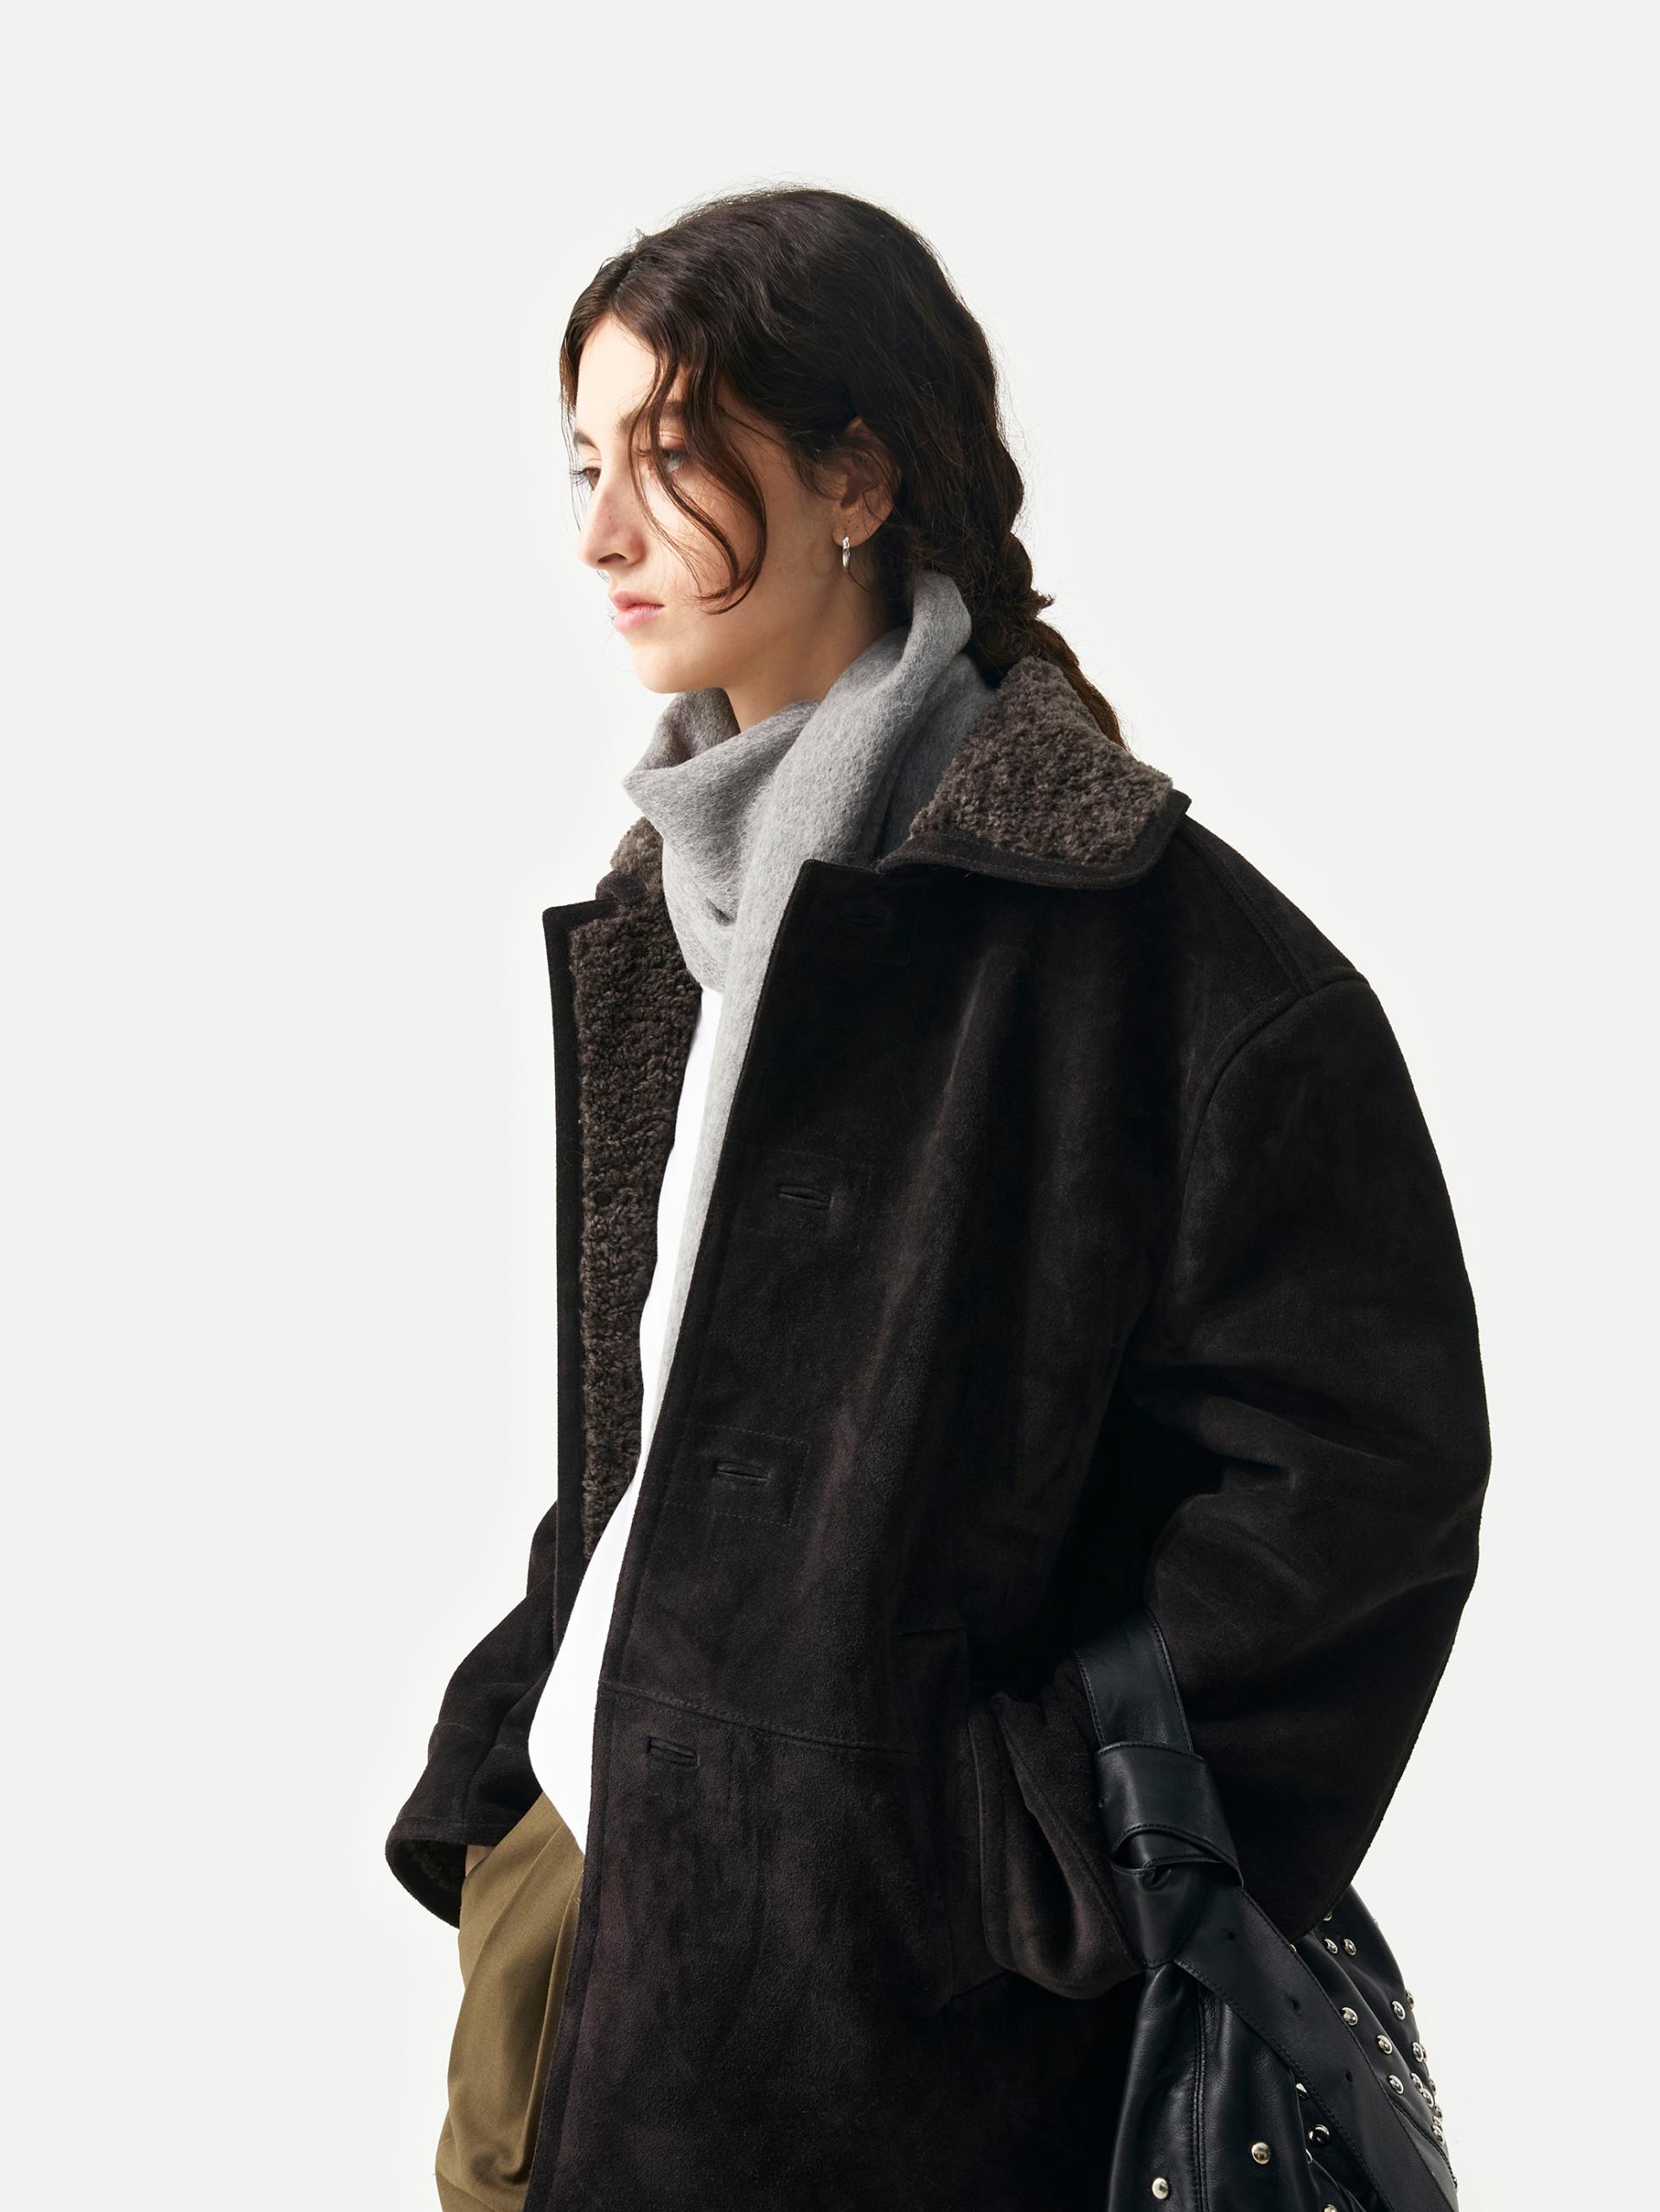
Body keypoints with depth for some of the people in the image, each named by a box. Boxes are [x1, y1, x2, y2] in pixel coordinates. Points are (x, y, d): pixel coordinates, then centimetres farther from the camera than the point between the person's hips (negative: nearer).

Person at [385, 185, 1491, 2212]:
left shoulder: (1117, 909, -14)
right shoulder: (667, 906, 9)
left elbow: (1364, 1456, -15)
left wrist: (1033, 1827, -14)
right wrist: (496, 1772, 8)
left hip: (871, 1945, -6)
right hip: (577, 1845, 7)